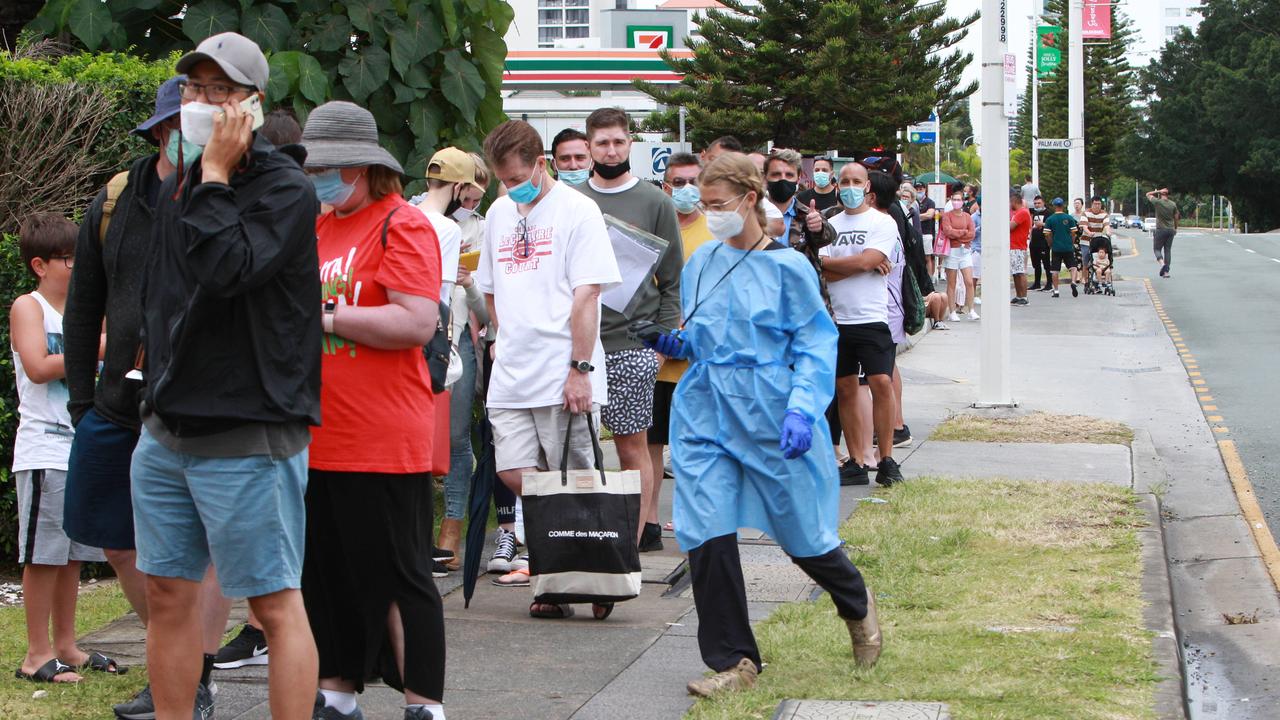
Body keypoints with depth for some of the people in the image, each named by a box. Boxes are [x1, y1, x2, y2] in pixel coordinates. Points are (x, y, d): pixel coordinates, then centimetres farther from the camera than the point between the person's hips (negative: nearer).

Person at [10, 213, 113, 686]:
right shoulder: (28, 307, -4)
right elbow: (38, 367, -17)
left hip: (83, 447, 7)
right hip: (45, 449, -7)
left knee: (73, 555, 10)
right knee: (44, 554, -4)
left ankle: (66, 647, 17)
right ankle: (37, 655, 0)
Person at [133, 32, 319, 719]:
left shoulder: (285, 188, -9)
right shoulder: (176, 188, 15)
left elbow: (224, 268, -26)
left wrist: (215, 173, -17)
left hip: (247, 440, -8)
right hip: (165, 432, 8)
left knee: (276, 604, -3)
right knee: (168, 594, 10)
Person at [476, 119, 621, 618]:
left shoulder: (576, 210, -5)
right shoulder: (499, 213, 16)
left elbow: (586, 295, -11)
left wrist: (579, 368, -16)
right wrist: (504, 338, 17)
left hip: (563, 376, -6)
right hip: (511, 375, 6)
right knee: (515, 475, -2)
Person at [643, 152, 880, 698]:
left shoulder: (786, 266, -6)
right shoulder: (701, 263, 9)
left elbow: (816, 346, -7)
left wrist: (801, 409, -20)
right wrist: (676, 343, -2)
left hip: (769, 413, -4)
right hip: (706, 412, 4)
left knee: (801, 532, 5)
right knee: (707, 538, -5)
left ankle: (857, 605, 38)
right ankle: (734, 662, 7)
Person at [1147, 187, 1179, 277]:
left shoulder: (1157, 202, -11)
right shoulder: (1173, 204, 2)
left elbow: (1148, 194, 4)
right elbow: (1176, 218, 10)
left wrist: (1158, 191, -1)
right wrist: (1175, 228, 23)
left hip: (1161, 229, -4)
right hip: (1171, 230, 4)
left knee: (1157, 249, 7)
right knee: (1168, 250, 8)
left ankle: (1162, 263, -22)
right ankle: (1166, 271, 5)